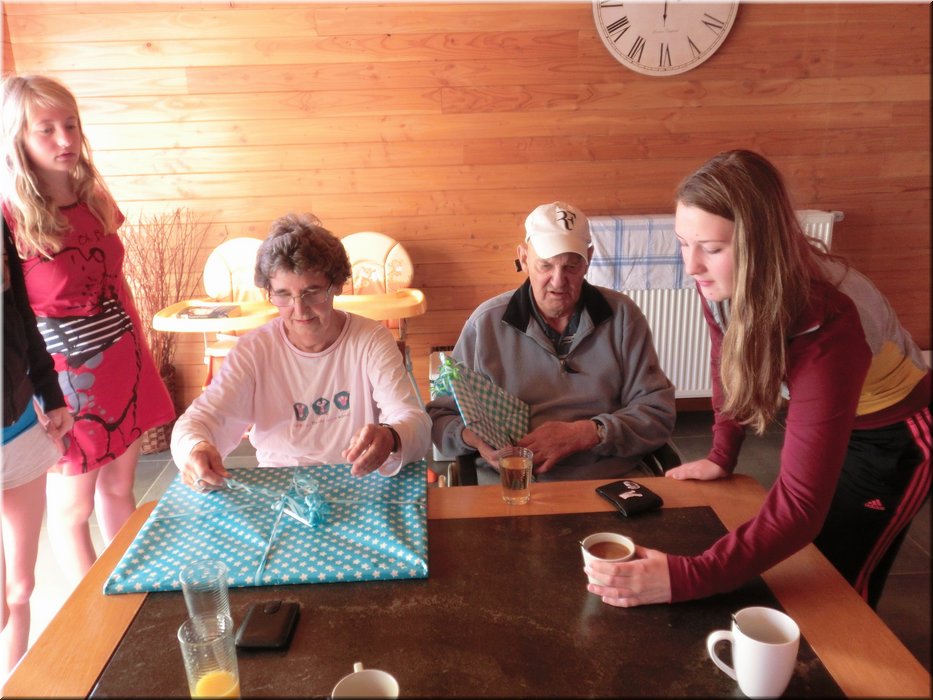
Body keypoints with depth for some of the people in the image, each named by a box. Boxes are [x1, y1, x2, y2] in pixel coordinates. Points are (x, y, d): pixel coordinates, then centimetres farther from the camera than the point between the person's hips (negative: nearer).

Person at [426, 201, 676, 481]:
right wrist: (474, 437, -15)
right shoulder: (486, 322, 3)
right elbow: (440, 416, 8)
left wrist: (584, 434, -14)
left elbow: (658, 411, 1)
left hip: (610, 479, 1)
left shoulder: (623, 316, 5)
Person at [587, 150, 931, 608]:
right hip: (825, 417, 6)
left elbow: (801, 505, -45)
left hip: (893, 436, -6)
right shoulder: (724, 281, -24)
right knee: (797, 560, 19)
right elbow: (728, 360, -2)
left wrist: (685, 578, -53)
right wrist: (722, 455, -2)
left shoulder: (824, 324, -42)